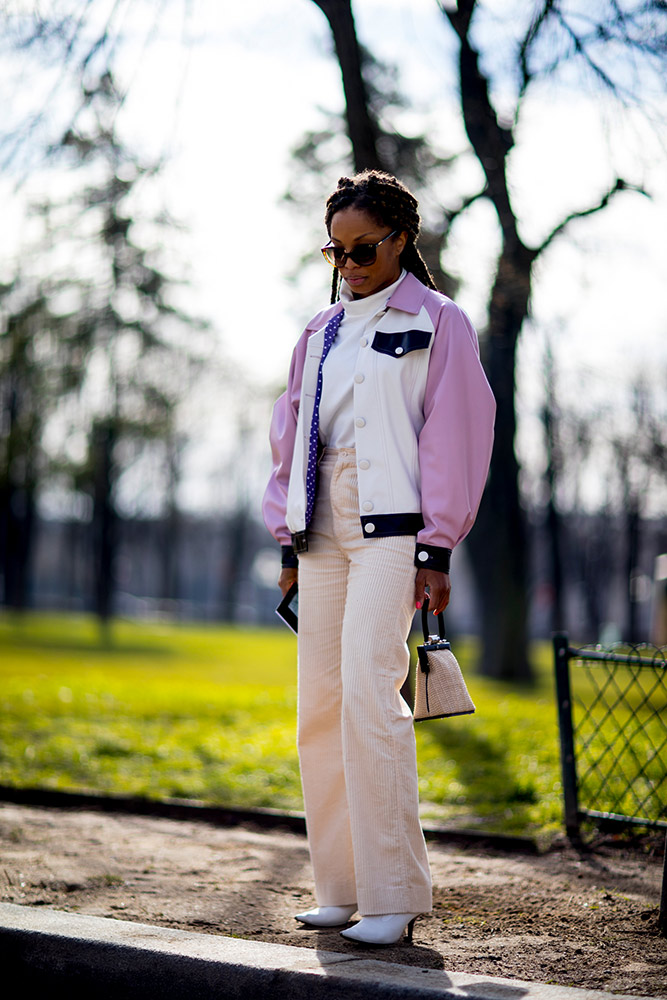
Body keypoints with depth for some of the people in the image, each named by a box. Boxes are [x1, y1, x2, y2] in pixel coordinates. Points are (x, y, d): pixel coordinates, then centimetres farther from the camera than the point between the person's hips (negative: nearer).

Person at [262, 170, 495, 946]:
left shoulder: (438, 323, 1)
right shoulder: (321, 331, 17)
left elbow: (455, 437, -3)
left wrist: (436, 551, -9)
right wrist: (288, 541, 13)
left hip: (390, 530, -6)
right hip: (324, 532, 6)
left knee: (369, 694, -16)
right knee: (320, 704, 4)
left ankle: (393, 894, -10)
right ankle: (340, 887, 12)